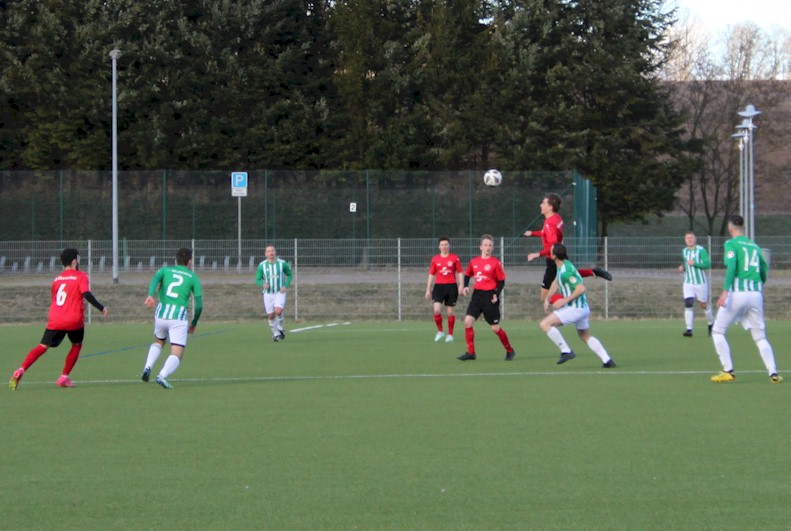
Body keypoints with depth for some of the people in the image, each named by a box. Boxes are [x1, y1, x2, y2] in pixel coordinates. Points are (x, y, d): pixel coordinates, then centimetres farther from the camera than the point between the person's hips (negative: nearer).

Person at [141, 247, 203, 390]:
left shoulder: (166, 270, 15)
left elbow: (155, 278, -10)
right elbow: (199, 304, 5)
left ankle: (148, 368, 9)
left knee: (159, 342, 31)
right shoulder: (193, 277, 10)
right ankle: (162, 376, -29)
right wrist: (194, 323, 20)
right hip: (179, 316, -3)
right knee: (177, 355, -2)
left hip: (161, 314, 3)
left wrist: (151, 295, -26)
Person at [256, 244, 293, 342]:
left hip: (280, 293, -2)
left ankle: (280, 327, 6)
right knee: (271, 316, 4)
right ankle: (275, 334, 25)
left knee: (278, 311, -23)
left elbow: (290, 275, 8)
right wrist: (263, 284, -21)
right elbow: (257, 280, 2)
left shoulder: (282, 263, -6)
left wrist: (286, 286, -9)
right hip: (268, 293, 2)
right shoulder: (262, 266, -5)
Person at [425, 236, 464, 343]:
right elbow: (431, 275, 11)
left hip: (451, 287, -1)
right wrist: (428, 289, 9)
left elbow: (460, 273, 5)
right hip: (439, 286, 1)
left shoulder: (455, 258, 1)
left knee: (450, 311, 4)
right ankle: (440, 331, 6)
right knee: (436, 310, -14)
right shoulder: (435, 259, 6)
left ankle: (450, 334, 17)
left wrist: (460, 285, -6)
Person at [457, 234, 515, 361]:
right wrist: (466, 286, 3)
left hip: (489, 296, -4)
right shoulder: (474, 261, 6)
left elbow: (501, 281, -4)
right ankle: (471, 353, -4)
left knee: (495, 328, 1)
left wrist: (496, 294, -17)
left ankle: (510, 351, 21)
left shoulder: (495, 263, -6)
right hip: (477, 295, 4)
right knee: (468, 321, -11)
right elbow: (467, 275, 21)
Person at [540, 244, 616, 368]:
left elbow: (581, 288, -27)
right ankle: (608, 361, 20)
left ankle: (566, 351, -12)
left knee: (545, 324, -12)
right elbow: (556, 283, 23)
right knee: (585, 336, 25)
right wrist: (547, 299, 14)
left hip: (575, 308, -10)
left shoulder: (565, 272, -23)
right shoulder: (563, 265, 9)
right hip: (583, 308, 10)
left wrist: (564, 301, -22)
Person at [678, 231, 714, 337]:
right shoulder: (684, 251, 10)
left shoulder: (701, 250, -9)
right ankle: (689, 329, -16)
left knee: (704, 305, 8)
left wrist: (694, 263, -25)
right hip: (688, 283, 4)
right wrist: (682, 268, 5)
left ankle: (711, 324, 32)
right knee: (688, 304, -14)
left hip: (701, 282, -4)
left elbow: (708, 264, -16)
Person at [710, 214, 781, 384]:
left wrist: (725, 291, -24)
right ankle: (773, 372, -5)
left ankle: (728, 371, -2)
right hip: (756, 294, 5)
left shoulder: (731, 244, 0)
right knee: (760, 337, 10)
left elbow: (731, 267, -15)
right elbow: (764, 270, 21)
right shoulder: (754, 246, 16)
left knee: (717, 332, 8)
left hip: (737, 293, -5)